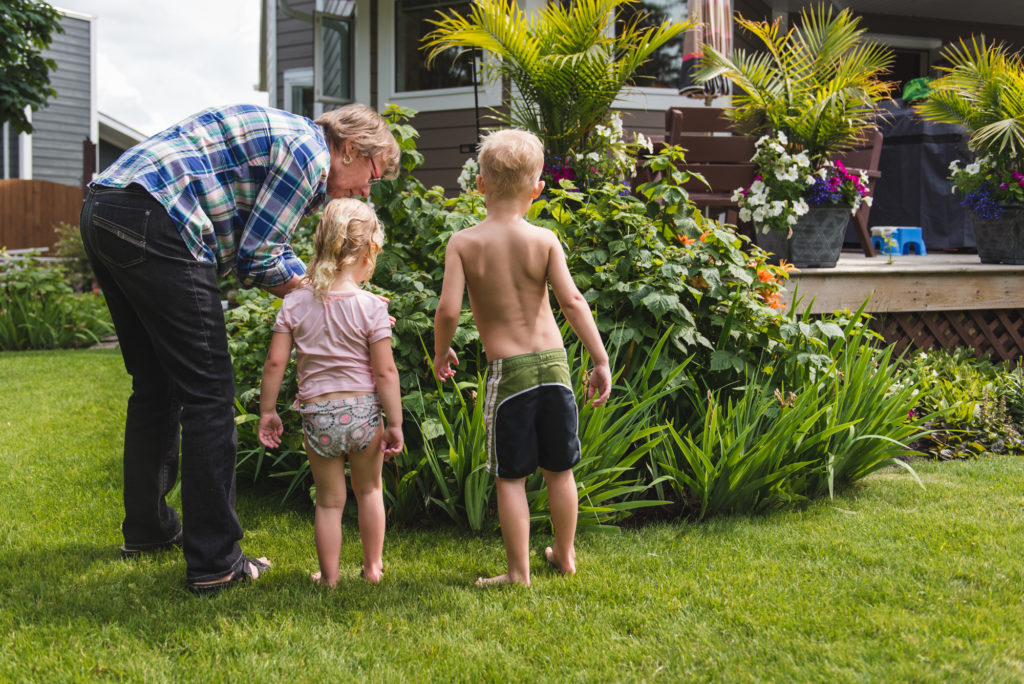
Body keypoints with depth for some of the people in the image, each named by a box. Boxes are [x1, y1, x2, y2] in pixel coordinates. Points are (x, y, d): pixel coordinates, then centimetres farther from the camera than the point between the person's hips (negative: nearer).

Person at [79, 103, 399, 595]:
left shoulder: (282, 134, 27)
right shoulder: (310, 151, -3)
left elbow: (264, 247, 28)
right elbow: (258, 260, -5)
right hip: (152, 223, -10)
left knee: (155, 384, 21)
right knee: (207, 392, -4)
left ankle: (146, 529, 34)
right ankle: (213, 563, 0)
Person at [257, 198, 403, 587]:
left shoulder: (296, 303, -3)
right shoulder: (371, 306, -11)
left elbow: (275, 362, -3)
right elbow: (384, 371, -11)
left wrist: (267, 411, 7)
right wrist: (395, 423, -4)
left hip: (317, 415, 1)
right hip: (363, 412, -1)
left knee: (329, 500, 14)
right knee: (369, 490, 20)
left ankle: (329, 575, 20)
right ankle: (372, 567, 29)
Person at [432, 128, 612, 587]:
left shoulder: (463, 243, -7)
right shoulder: (544, 240, -4)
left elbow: (448, 310, -12)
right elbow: (571, 300, -9)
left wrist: (441, 352, 6)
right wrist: (601, 360, -5)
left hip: (507, 369, -2)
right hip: (553, 361, 2)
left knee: (510, 476, 7)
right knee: (559, 468, 16)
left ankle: (519, 571, 12)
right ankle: (564, 556, 31)